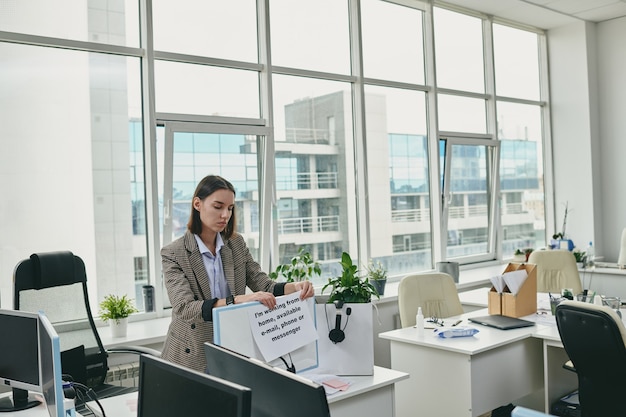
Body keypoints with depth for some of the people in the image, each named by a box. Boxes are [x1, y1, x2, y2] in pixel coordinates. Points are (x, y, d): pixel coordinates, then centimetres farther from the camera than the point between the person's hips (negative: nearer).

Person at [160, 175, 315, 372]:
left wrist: (294, 287, -21)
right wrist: (238, 300, -35)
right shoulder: (173, 253, -10)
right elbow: (184, 309, -21)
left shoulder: (236, 244, 3)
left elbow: (264, 285, 0)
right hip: (192, 358, -3)